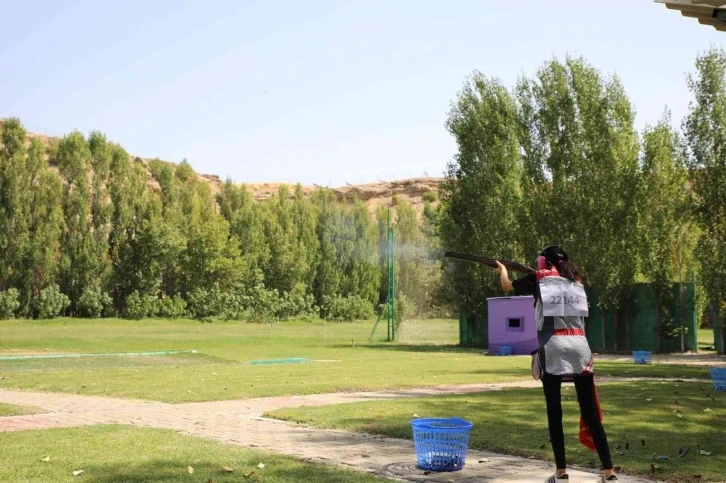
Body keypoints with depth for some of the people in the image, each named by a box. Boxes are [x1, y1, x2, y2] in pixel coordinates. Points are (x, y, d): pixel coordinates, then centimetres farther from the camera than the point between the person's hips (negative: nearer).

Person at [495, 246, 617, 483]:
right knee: (590, 413, 4)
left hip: (553, 348, -3)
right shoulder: (576, 279, 19)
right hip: (580, 347, 3)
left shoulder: (540, 278, 10)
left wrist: (502, 269, 45)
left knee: (554, 412, 3)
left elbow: (507, 286, 25)